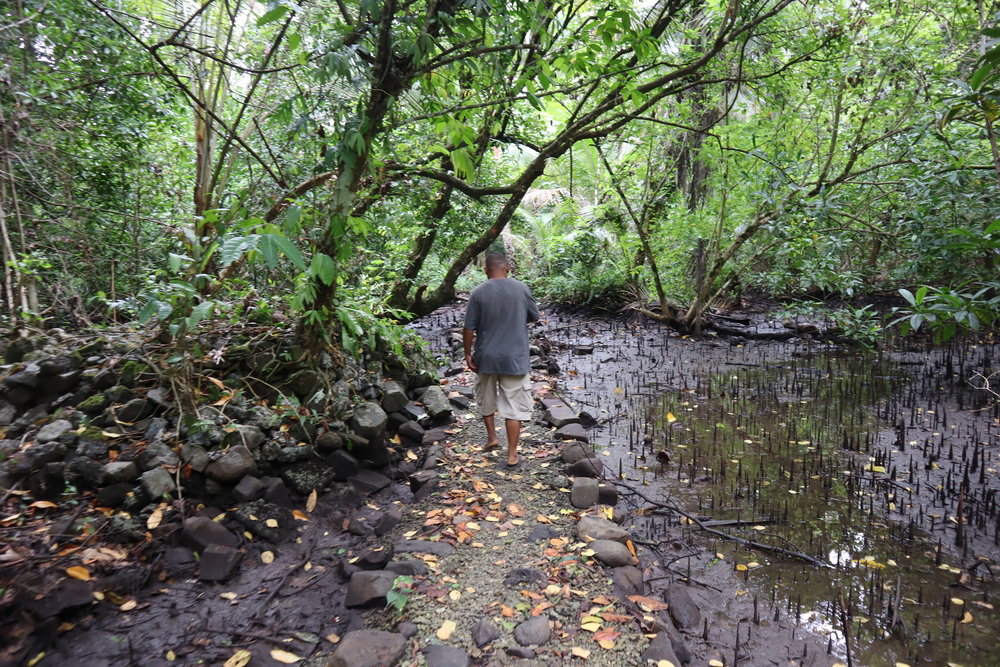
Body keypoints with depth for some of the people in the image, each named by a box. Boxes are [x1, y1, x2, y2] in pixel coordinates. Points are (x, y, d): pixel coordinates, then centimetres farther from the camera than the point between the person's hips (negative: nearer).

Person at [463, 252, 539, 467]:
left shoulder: (478, 292, -7)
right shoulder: (521, 288, -4)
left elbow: (469, 329, -7)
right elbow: (534, 316, 9)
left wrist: (468, 353, 4)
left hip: (486, 358, 1)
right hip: (515, 358, 0)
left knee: (486, 400, 23)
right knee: (514, 406, 5)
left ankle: (491, 438, 33)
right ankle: (512, 454, 9)